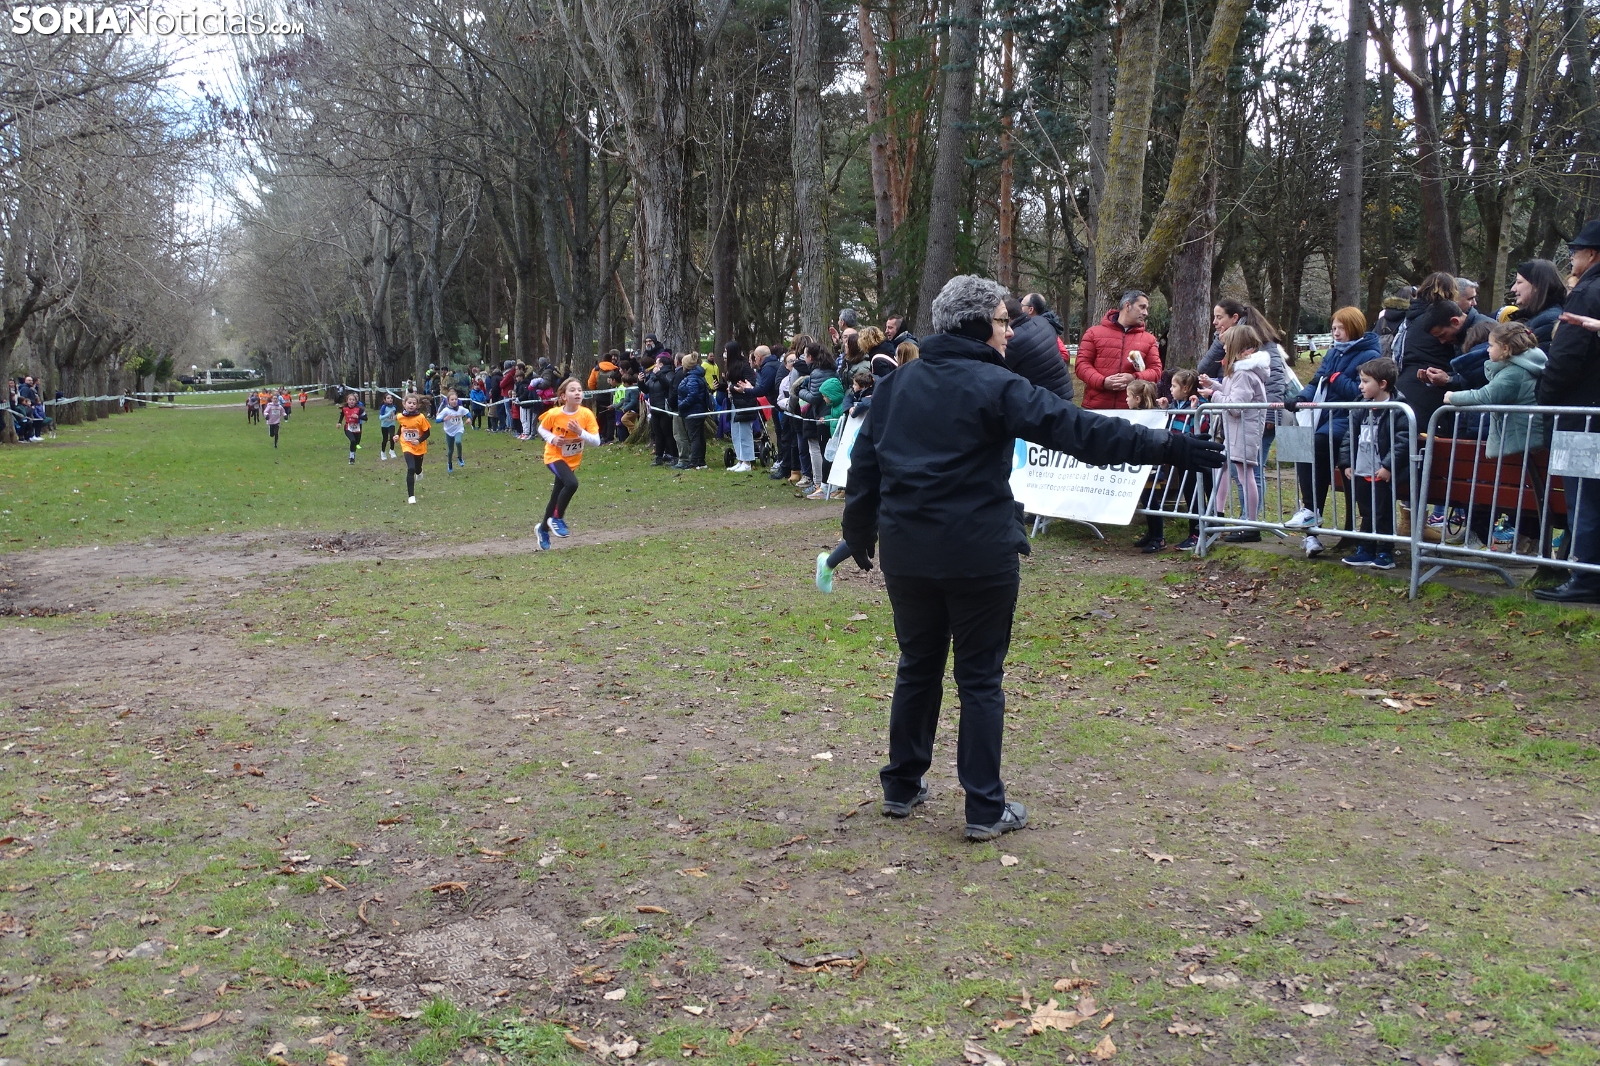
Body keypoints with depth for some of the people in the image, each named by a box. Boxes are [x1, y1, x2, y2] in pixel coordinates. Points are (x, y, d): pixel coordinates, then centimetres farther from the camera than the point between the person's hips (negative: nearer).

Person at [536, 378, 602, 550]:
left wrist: (580, 432, -32)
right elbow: (541, 429, -1)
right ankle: (557, 519, -9)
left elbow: (597, 441, -17)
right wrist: (552, 439, -20)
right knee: (572, 483, -30)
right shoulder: (553, 414, -20)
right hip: (554, 457, -4)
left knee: (556, 496, 14)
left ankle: (543, 529, 39)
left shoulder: (586, 414, -17)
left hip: (573, 460, 4)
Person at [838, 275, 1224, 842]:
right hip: (979, 556, -5)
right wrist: (1168, 446, -19)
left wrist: (859, 534, 24)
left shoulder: (896, 384, 7)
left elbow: (863, 465, 12)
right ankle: (985, 809, 10)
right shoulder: (995, 387, -11)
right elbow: (1079, 429, -19)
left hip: (906, 554, 5)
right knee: (980, 678, 5)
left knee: (917, 667, 19)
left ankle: (901, 786, 28)